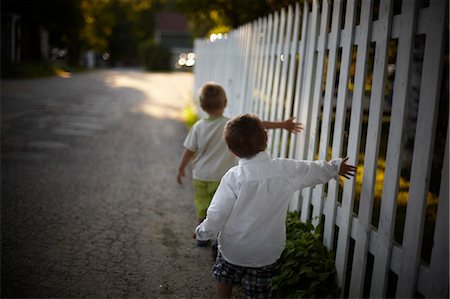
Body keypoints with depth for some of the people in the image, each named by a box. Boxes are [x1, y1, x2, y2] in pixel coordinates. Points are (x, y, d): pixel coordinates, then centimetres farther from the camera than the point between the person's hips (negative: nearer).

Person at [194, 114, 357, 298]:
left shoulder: (234, 177, -22)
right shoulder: (286, 169, -14)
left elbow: (217, 213, -17)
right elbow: (315, 170, 4)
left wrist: (202, 232, 2)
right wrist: (336, 167, 24)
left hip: (234, 247, -2)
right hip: (268, 250, 3)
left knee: (224, 276, 28)